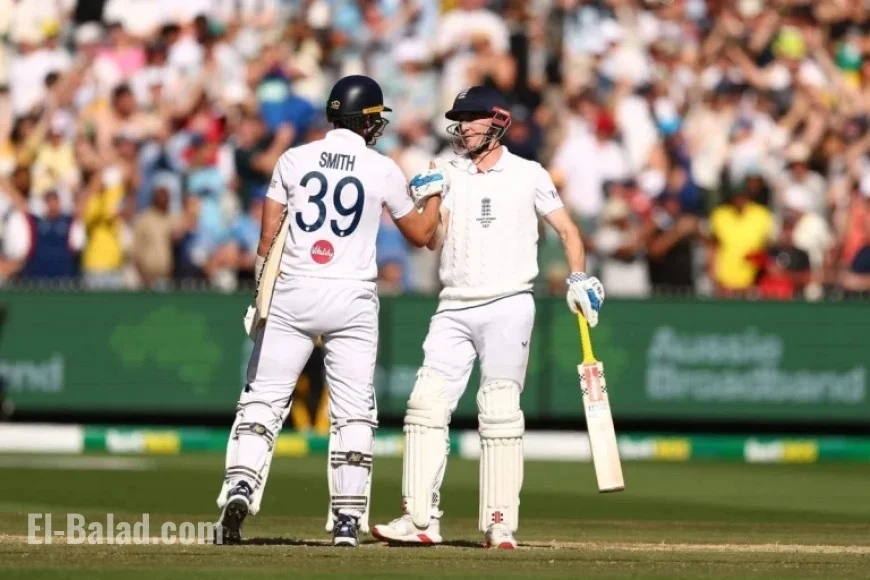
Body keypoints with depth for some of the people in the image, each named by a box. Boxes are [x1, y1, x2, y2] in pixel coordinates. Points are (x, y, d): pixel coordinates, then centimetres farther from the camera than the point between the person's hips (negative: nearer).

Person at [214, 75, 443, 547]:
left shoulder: (294, 159, 3)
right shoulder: (384, 171, 0)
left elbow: (268, 236, 3)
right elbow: (420, 234, 13)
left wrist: (261, 296, 13)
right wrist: (436, 191, 31)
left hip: (292, 295, 1)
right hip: (352, 298, -1)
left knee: (263, 398, 4)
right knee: (352, 412, 7)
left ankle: (240, 486, -16)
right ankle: (347, 518, 3)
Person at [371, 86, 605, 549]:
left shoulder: (528, 176, 5)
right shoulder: (446, 174, 11)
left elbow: (567, 231, 9)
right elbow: (434, 241, 3)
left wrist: (579, 280, -4)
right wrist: (429, 201, -14)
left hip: (508, 307, -3)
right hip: (454, 310, 3)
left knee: (499, 412, -8)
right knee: (426, 405, -6)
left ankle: (500, 524, -5)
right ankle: (420, 519, -6)